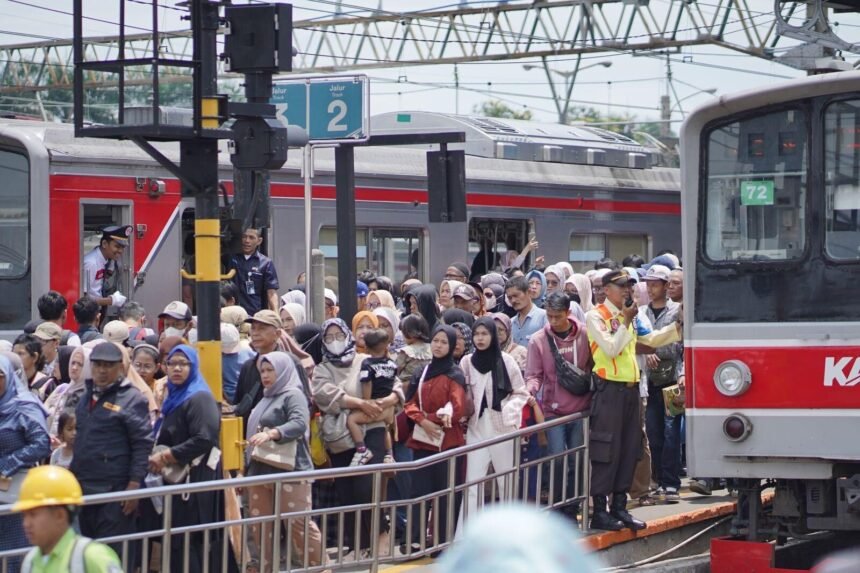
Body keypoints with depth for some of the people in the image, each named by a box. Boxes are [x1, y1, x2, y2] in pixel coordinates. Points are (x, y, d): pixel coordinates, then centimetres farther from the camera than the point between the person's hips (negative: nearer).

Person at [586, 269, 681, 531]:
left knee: (629, 449, 8)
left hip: (631, 388, 8)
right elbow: (611, 348, -16)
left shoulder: (628, 316, 15)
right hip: (609, 389, -8)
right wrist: (626, 322, -12)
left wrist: (677, 327, 10)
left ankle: (619, 507, 16)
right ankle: (599, 511, -3)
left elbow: (651, 339, 21)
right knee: (607, 450, -7)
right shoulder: (596, 316, -6)